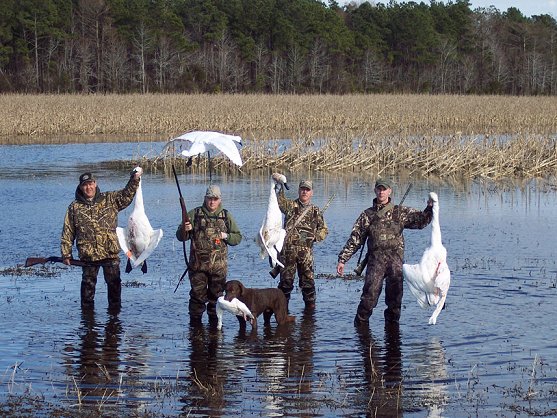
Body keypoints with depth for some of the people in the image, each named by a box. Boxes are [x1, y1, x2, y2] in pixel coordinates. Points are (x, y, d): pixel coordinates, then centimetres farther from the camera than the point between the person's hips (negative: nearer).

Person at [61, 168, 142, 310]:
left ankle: (115, 309, 14)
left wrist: (135, 179, -16)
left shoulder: (110, 200, 8)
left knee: (114, 283, 2)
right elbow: (67, 233, 7)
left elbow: (126, 195, 0)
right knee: (88, 284, 8)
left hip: (111, 252, 0)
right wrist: (66, 254, 3)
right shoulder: (74, 207, 6)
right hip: (87, 254, 0)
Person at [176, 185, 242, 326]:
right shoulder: (194, 214, 4)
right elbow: (180, 236, 5)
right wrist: (185, 230, -18)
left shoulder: (226, 216, 9)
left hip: (219, 265, 1)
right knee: (198, 295, 1)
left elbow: (237, 237, 13)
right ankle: (195, 322, 11)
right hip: (197, 264, -1)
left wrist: (226, 236, -7)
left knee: (216, 295, 8)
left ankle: (215, 320, 19)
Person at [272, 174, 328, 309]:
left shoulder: (316, 211, 13)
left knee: (307, 280, 2)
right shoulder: (290, 206, 6)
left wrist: (315, 236, -2)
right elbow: (279, 201, -15)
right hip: (288, 249, -1)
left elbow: (324, 230, 18)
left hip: (306, 251, 1)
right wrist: (280, 186, -28)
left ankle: (310, 305, 13)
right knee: (286, 280, 2)